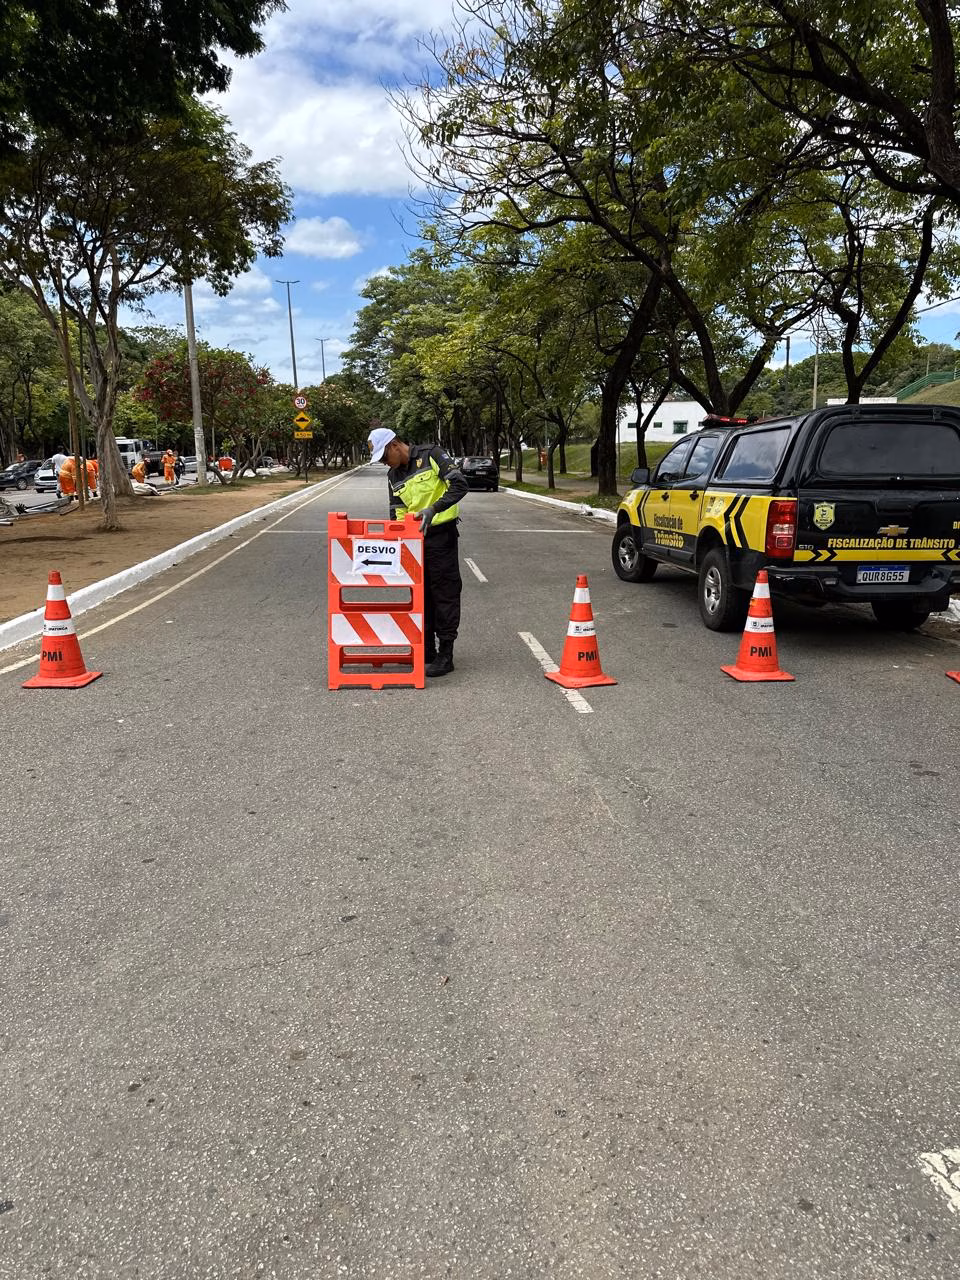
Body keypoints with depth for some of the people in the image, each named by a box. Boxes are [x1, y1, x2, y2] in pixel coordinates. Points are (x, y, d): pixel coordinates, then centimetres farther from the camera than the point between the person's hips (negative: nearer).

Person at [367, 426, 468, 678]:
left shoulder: (431, 455, -9)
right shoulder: (393, 477, 10)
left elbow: (459, 485, -17)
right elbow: (397, 513, 14)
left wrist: (433, 509, -26)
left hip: (441, 534, -7)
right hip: (415, 536, 7)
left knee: (444, 592, -3)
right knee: (421, 593, 11)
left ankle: (445, 655, 1)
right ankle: (426, 649, 22)